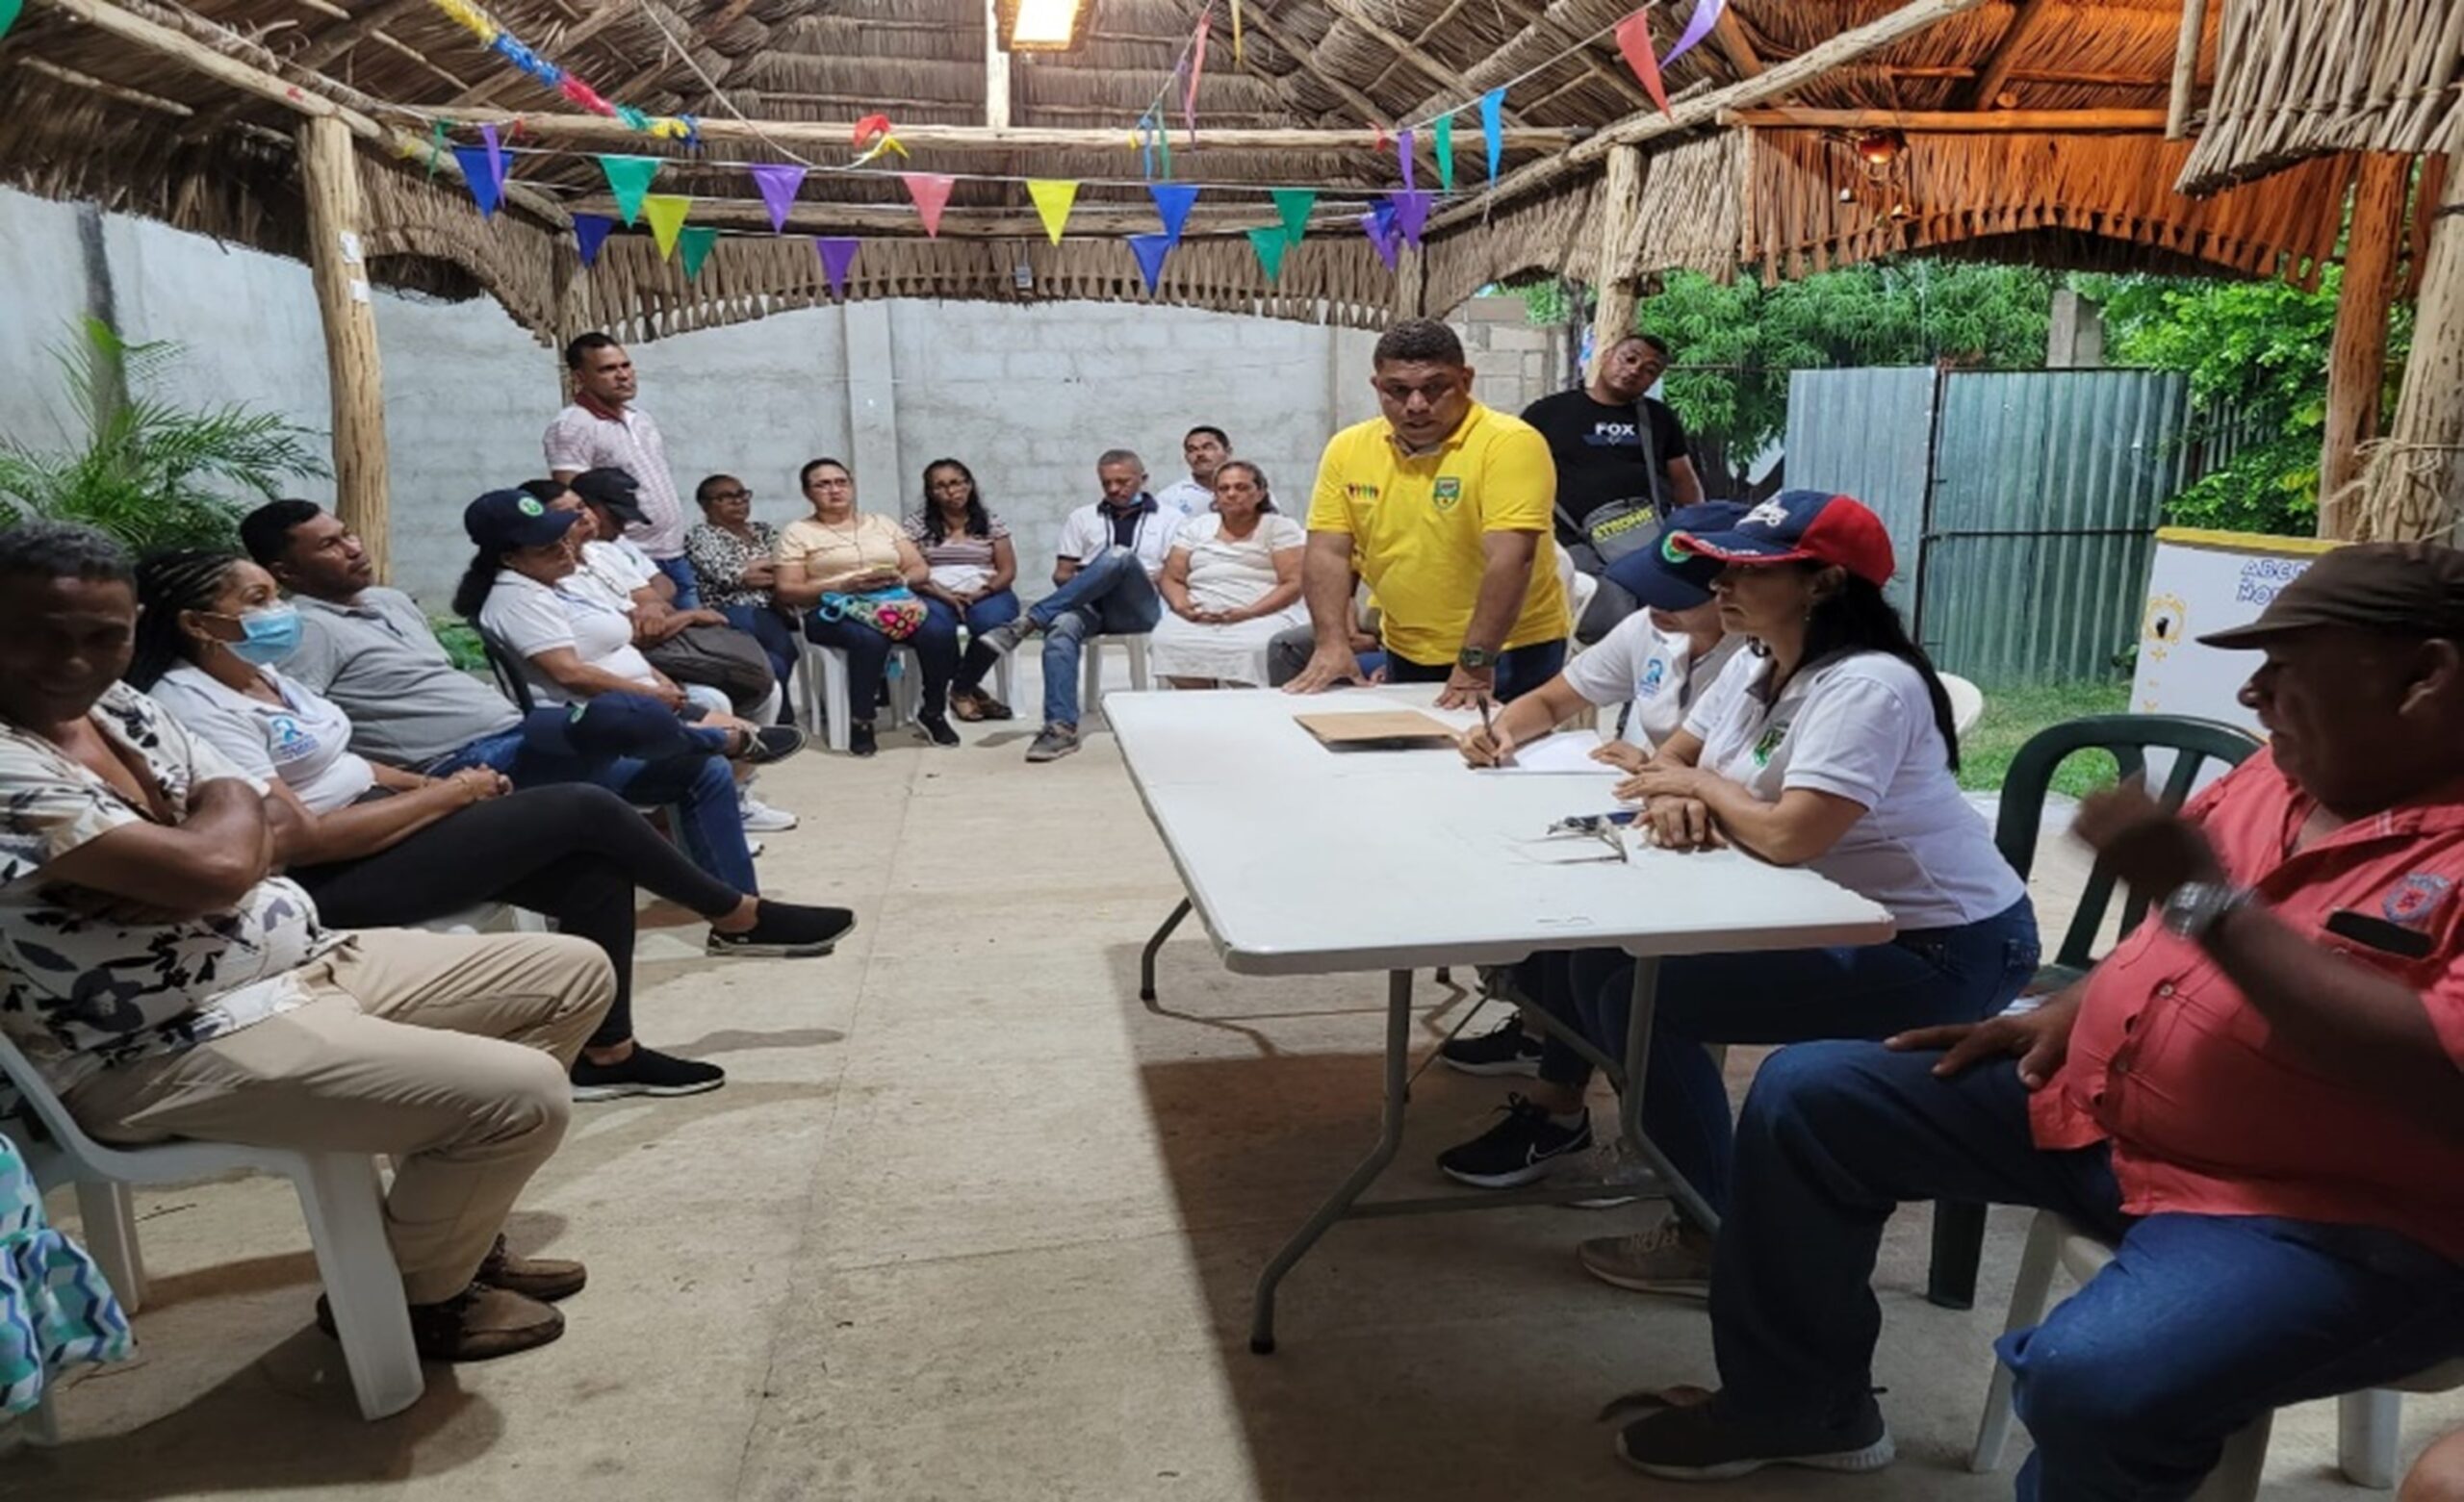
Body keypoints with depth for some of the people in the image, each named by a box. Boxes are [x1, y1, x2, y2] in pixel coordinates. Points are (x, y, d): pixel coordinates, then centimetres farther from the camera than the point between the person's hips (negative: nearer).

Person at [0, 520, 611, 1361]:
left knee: (575, 974, 10)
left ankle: (449, 1224, 22)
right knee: (522, 1096, -23)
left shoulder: (118, 707, 8)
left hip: (303, 961, 10)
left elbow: (264, 830, 9)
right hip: (169, 1051, -10)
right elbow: (215, 866, -29)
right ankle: (412, 1293, 8)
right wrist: (231, 815, -5)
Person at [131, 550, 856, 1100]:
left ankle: (606, 1052, 1)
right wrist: (446, 795, -16)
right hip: (333, 882, -9)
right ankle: (738, 918, 4)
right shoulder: (194, 705, -16)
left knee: (596, 871, -8)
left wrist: (436, 784, 1)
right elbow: (299, 840, -23)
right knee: (583, 809, -16)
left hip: (385, 826, 9)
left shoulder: (260, 677, 13)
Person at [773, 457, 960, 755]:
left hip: (895, 600, 3)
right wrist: (843, 587, -12)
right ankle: (860, 721, -23)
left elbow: (920, 570, 16)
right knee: (870, 639, -39)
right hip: (834, 610, -3)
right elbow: (787, 591, 0)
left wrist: (900, 579, -8)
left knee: (940, 632, -28)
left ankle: (933, 713, -11)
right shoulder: (797, 532, 11)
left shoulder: (882, 523, 21)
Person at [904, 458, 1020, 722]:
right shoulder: (917, 525, 10)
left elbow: (1008, 570, 7)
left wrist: (982, 592, -12)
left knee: (993, 620, -34)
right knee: (936, 625, -36)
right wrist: (944, 595, -15)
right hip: (936, 596, -1)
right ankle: (970, 690, -13)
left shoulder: (991, 523, 13)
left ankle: (961, 689, -11)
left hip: (985, 595, 1)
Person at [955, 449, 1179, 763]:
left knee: (1120, 556, -35)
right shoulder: (1082, 518, 23)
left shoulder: (1168, 521, 15)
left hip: (1140, 608, -2)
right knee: (1061, 627, -36)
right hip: (1088, 605, 2)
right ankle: (1061, 726, -45)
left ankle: (1023, 624, -35)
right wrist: (1084, 583, -4)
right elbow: (1061, 574, 17)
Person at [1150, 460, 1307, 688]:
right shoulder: (1195, 527, 21)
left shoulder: (1282, 528, 9)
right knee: (1167, 641, -29)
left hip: (1263, 616, -3)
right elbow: (1171, 578, 16)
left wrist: (1247, 613, -16)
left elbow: (1294, 584, -2)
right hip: (1197, 618, 3)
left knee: (1252, 648, -37)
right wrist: (1181, 606, -8)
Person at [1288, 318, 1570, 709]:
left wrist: (1475, 661, -29)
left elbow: (1511, 559, -25)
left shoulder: (1510, 444, -17)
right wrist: (1332, 643, -15)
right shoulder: (1347, 448, -1)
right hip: (1407, 654, 5)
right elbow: (1328, 553, -2)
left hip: (1510, 649, -5)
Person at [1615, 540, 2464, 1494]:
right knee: (1805, 1094, 3)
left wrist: (2202, 893, -32)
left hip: (2331, 1219, -8)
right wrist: (2070, 1013, 7)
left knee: (2096, 1379, -35)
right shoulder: (2297, 766, 7)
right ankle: (1798, 1405, 19)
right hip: (2097, 1104, 8)